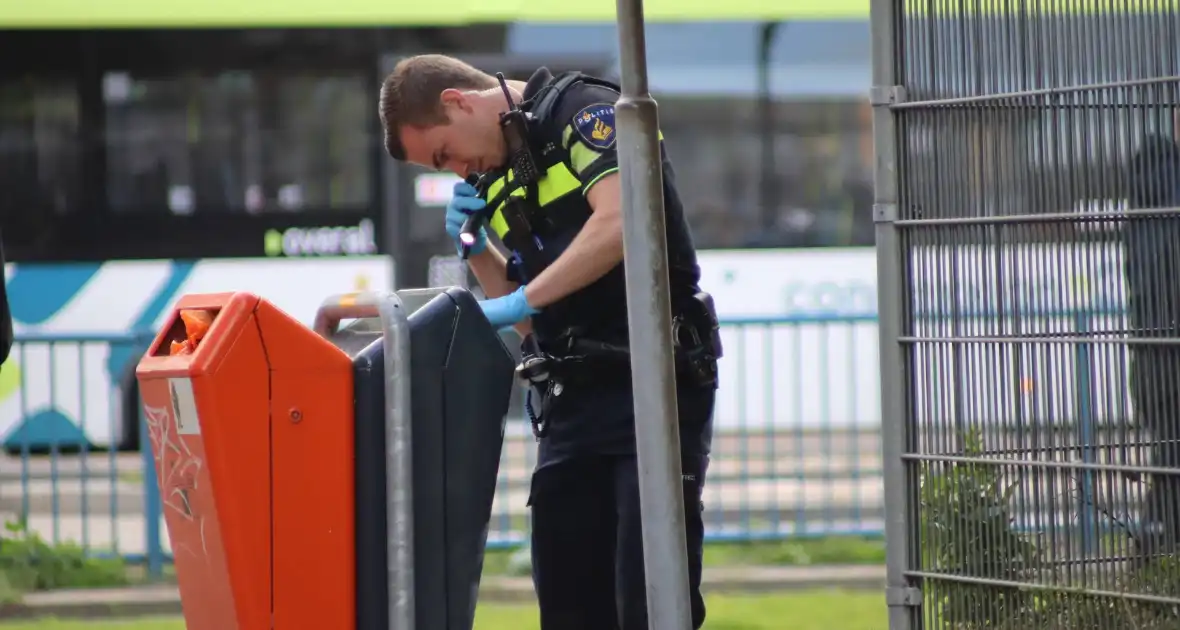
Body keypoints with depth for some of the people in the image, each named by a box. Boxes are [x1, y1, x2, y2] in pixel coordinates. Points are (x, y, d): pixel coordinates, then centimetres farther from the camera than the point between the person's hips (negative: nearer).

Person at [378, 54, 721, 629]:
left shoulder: (584, 110, -6)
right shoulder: (501, 179, 18)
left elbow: (622, 220, -24)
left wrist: (523, 300, -21)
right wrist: (477, 251, 6)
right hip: (571, 400, 8)